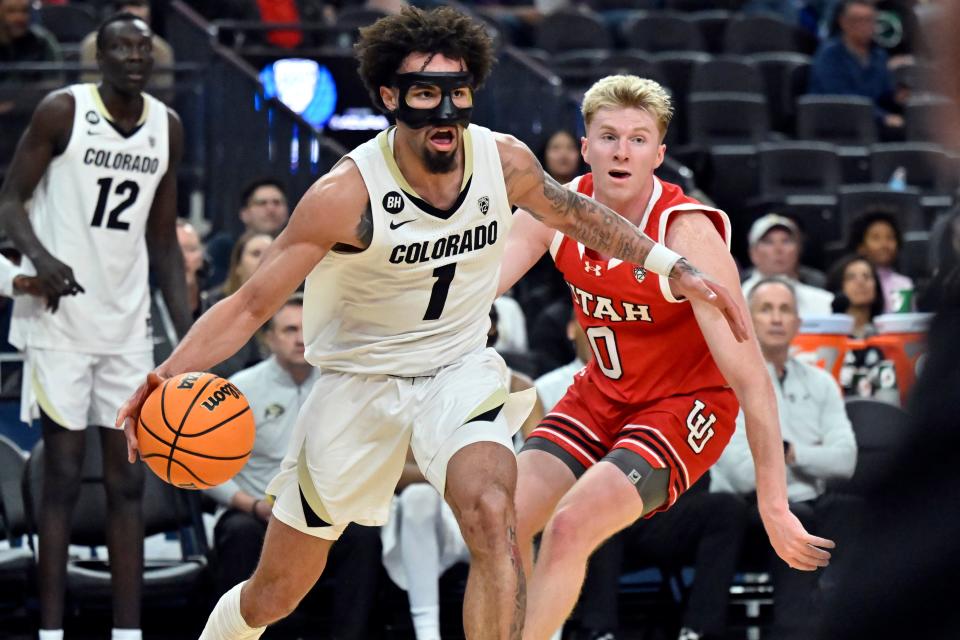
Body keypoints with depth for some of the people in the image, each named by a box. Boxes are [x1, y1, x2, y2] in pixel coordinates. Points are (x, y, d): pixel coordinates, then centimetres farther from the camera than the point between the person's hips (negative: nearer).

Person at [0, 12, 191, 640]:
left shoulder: (167, 127, 7)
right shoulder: (63, 111, -9)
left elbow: (164, 240, 12)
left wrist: (188, 332, 5)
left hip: (127, 322, 5)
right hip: (61, 315, -5)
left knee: (128, 483, 3)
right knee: (63, 478, -5)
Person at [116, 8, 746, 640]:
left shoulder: (506, 160, -12)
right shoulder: (346, 195, -25)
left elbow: (571, 212, 11)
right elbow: (250, 305, -22)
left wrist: (676, 267, 11)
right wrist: (169, 376, -38)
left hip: (460, 371, 2)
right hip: (359, 381, -2)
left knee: (492, 518, -31)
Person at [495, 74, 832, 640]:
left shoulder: (689, 234, -26)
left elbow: (748, 376, -27)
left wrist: (773, 504, -29)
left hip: (686, 405, -6)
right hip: (601, 395, 6)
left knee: (569, 526, -23)